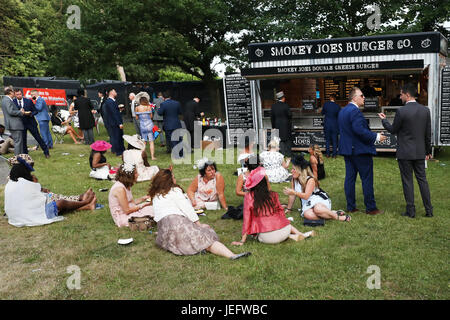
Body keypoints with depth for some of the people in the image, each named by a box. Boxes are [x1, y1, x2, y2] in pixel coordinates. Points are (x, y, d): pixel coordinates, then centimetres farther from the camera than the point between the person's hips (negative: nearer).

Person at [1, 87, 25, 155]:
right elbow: (11, 111, -22)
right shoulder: (7, 100, -14)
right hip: (14, 125, -11)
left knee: (20, 141, 14)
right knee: (18, 141, -7)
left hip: (13, 125, 11)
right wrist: (21, 112, -11)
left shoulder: (5, 99, 19)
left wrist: (20, 111, 10)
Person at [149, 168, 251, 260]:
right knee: (206, 239, -14)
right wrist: (199, 224, 7)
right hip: (178, 223, -6)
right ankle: (232, 255, -34)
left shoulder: (155, 196, 25)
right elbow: (187, 209, 1)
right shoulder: (174, 190, 6)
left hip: (163, 235, 6)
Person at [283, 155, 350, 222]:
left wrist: (294, 192, -36)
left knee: (317, 209, -41)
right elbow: (293, 195, 11)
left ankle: (336, 215, -21)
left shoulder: (310, 180, -16)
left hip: (320, 201, -4)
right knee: (307, 215, -33)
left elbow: (306, 196, -26)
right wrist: (288, 208, 15)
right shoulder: (294, 179, 2)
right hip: (308, 204, 5)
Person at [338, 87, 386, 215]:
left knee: (349, 178, 10)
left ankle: (351, 207, 14)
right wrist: (376, 136, -17)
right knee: (367, 179, -1)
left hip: (347, 149, 9)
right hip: (360, 151, -9)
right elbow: (360, 130, -25)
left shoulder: (342, 111, 13)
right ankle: (370, 208, 5)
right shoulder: (355, 111, -17)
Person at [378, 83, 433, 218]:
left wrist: (384, 120, 13)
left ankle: (410, 211, 9)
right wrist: (428, 151, 17)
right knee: (422, 179, 12)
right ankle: (429, 210, 14)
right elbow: (428, 133, 8)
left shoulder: (401, 111, -15)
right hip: (420, 152, 5)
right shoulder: (425, 110, 2)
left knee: (407, 181, 3)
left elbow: (393, 130, -4)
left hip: (405, 153, -5)